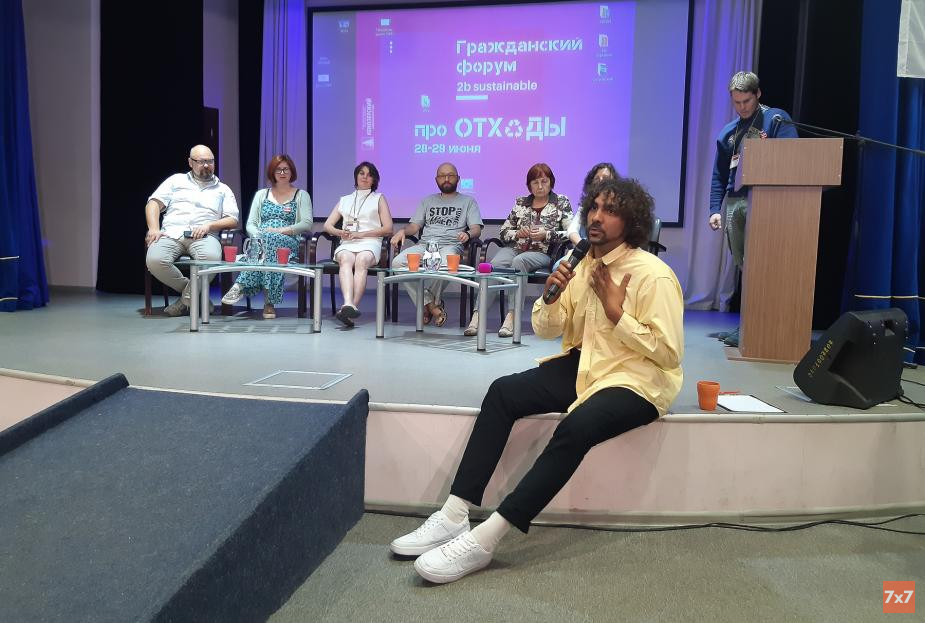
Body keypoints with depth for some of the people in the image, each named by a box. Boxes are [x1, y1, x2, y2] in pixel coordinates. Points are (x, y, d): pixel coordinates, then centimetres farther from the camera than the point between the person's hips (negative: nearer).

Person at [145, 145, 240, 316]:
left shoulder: (223, 190, 22)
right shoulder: (177, 180, 25)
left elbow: (232, 220, 10)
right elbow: (154, 203, 15)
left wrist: (209, 226, -9)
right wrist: (154, 229, -4)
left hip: (203, 236, -1)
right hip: (172, 233, 1)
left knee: (212, 257, -38)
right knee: (154, 260, -32)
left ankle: (186, 299, -15)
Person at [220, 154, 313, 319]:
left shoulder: (301, 195, 17)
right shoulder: (261, 194, 26)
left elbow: (307, 224, 1)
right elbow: (250, 224, 16)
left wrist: (280, 230, -12)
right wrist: (257, 234, -9)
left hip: (288, 243, -2)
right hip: (261, 241, 2)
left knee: (267, 239, -38)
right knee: (262, 239, -38)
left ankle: (240, 287, -43)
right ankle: (268, 302, -45)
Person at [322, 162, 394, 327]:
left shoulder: (379, 198, 22)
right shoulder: (344, 200, 29)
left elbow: (388, 228, 8)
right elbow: (327, 225, 21)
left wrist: (361, 234, -4)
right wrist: (340, 232, -3)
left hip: (370, 243, -2)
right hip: (347, 244, 2)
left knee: (361, 261, -37)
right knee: (346, 260, -35)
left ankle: (350, 307, -51)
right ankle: (349, 304, -55)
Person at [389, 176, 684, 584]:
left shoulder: (654, 276, -14)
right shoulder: (581, 263, 6)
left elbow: (669, 353, -16)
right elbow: (546, 330, 9)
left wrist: (617, 313, -20)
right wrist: (551, 296, -12)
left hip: (636, 380, -6)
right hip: (583, 366, 7)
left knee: (575, 428, -35)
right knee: (503, 392, -15)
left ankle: (484, 539, -32)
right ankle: (454, 516, -19)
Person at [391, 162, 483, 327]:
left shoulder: (468, 201, 19)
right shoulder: (427, 201, 29)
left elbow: (476, 229, 6)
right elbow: (414, 226, 20)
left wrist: (468, 234, -19)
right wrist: (402, 231, -4)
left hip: (451, 245, -3)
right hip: (424, 245, 4)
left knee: (443, 265, -41)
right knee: (398, 262, -28)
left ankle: (427, 305, -15)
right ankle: (432, 306, -23)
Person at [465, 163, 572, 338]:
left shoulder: (562, 202, 12)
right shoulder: (520, 203, 20)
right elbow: (503, 232, 17)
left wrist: (546, 235, -13)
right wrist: (518, 233, -4)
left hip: (542, 253, -3)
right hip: (515, 248, 3)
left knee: (518, 261, -36)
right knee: (494, 265, -29)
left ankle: (511, 316, -40)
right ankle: (477, 317, -39)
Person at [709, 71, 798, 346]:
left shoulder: (776, 120, 4)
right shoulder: (728, 132, 21)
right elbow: (719, 175, 21)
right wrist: (715, 209, 11)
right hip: (733, 202, 6)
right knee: (742, 265, 8)